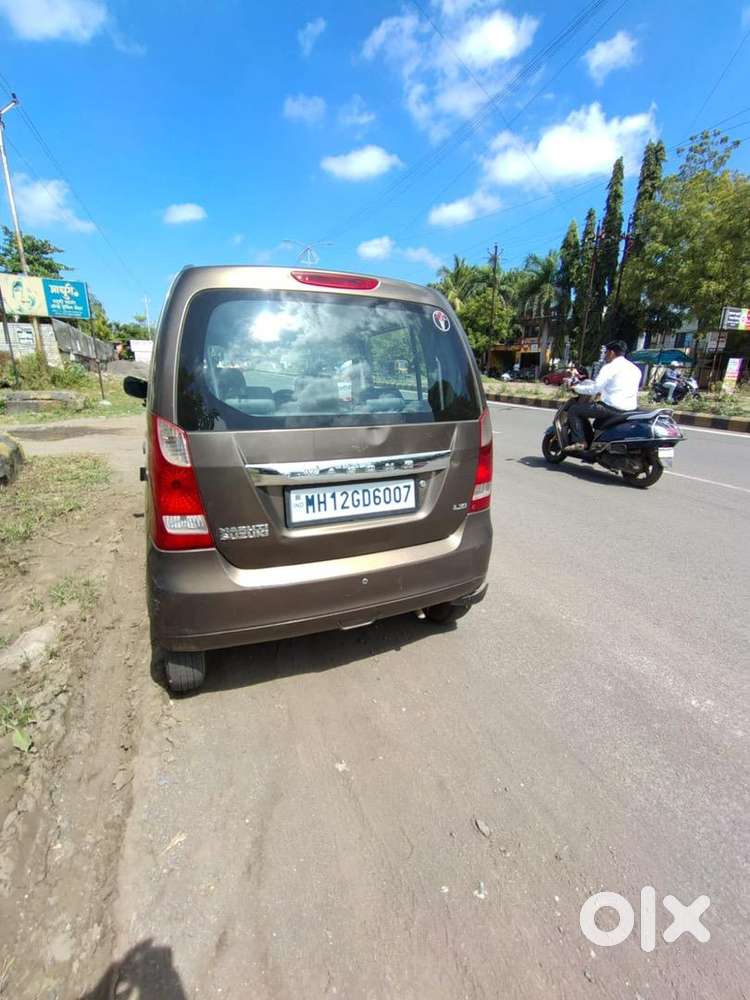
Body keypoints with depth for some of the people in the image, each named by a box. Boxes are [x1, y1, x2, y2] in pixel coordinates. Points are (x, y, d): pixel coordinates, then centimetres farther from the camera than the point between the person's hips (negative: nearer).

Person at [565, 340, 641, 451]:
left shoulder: (610, 367, -8)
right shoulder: (635, 368, 16)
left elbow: (595, 388, -14)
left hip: (613, 408, -9)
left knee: (573, 410, -1)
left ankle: (579, 442, -12)